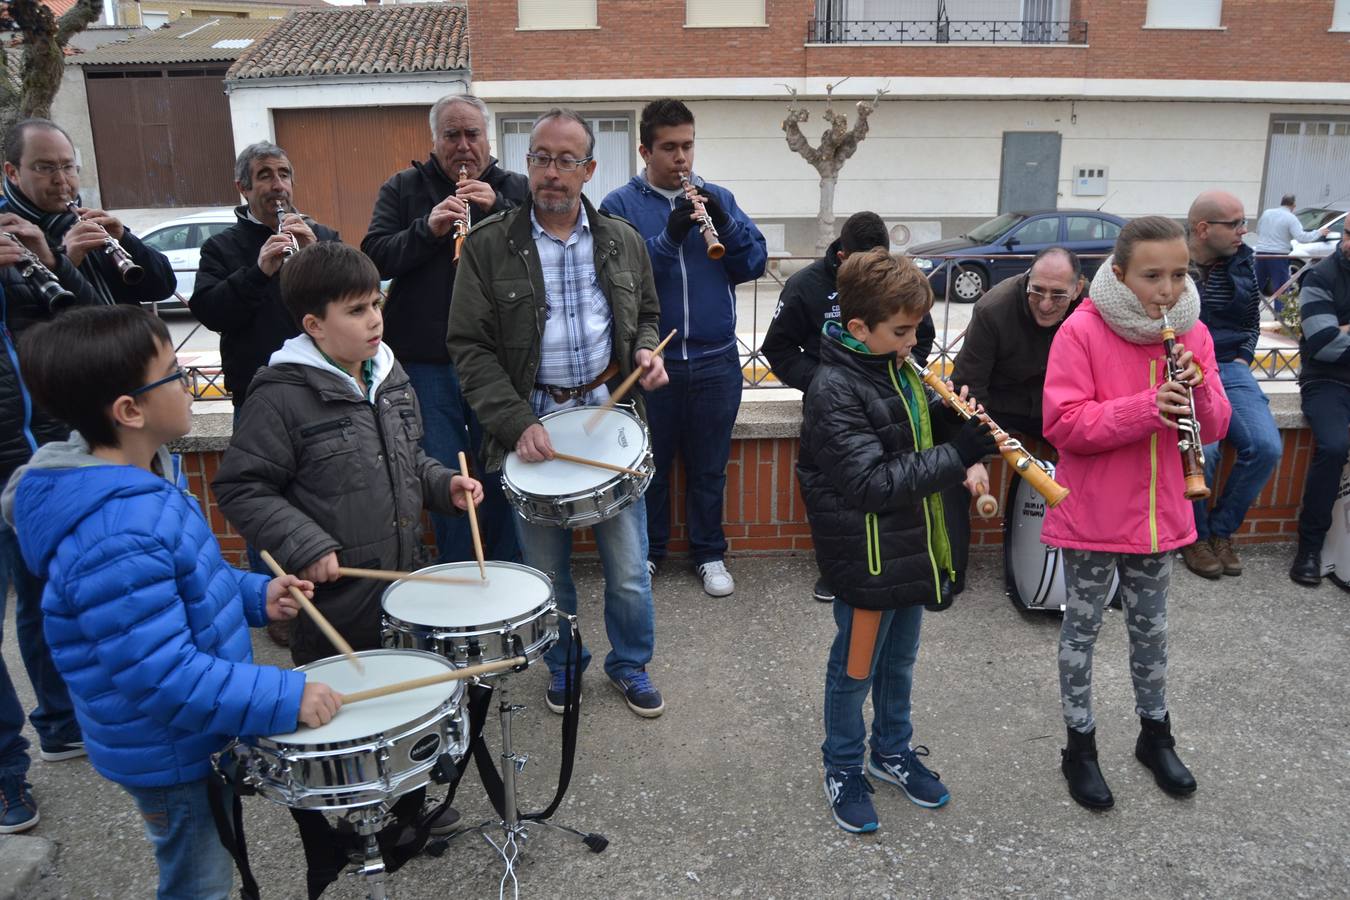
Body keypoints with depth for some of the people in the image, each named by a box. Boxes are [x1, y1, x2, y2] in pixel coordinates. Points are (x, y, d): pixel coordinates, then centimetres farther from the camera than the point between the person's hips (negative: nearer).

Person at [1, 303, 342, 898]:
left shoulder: (145, 473, -2)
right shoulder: (117, 539, -35)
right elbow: (163, 678, -34)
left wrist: (255, 595, -1)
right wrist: (286, 698, -30)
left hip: (196, 735, 9)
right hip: (171, 756, -9)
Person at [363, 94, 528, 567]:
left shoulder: (515, 189, 8)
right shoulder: (403, 189, 8)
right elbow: (375, 257, -1)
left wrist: (498, 207, -15)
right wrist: (428, 228, -15)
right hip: (428, 363, 0)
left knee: (499, 478, 7)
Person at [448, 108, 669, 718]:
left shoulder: (623, 242, 8)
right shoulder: (489, 246, -2)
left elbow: (647, 314, 21)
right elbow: (469, 346, -5)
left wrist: (645, 351, -3)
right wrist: (517, 422, -15)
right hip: (532, 421, -1)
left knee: (629, 568, 6)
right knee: (547, 570, 11)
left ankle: (630, 663, 30)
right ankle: (563, 664, 35)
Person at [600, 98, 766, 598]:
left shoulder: (717, 198, 9)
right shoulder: (620, 205, 0)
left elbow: (755, 263, 0)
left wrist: (724, 222, -16)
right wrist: (668, 237, -24)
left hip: (715, 361, 2)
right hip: (650, 362, -2)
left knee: (709, 466, 12)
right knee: (649, 463, 12)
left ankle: (709, 553, 26)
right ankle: (647, 550, 30)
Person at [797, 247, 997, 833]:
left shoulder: (897, 366, 2)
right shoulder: (833, 391, -23)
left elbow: (918, 432, 16)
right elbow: (873, 482, -28)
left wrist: (954, 419, -6)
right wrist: (959, 455, -30)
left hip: (912, 544, 8)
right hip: (866, 556, -8)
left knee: (901, 658, 23)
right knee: (857, 667, 10)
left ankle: (893, 750, 44)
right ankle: (844, 769, 31)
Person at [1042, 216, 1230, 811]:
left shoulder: (1192, 333, 0)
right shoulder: (1082, 331, -15)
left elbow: (1215, 426, 3)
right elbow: (1062, 424, -20)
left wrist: (1198, 391, -18)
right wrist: (1147, 407, -30)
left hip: (1160, 513, 5)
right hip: (1091, 516, -4)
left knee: (1150, 626, 20)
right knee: (1083, 627, 11)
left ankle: (1155, 734, 40)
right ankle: (1080, 745, 27)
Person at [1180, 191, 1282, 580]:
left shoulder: (1241, 261, 11)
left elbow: (1252, 321, 22)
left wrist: (1242, 360, 7)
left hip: (1229, 369, 5)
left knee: (1267, 447, -18)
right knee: (1202, 450, -28)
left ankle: (1221, 529, 6)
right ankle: (1194, 535, -1)